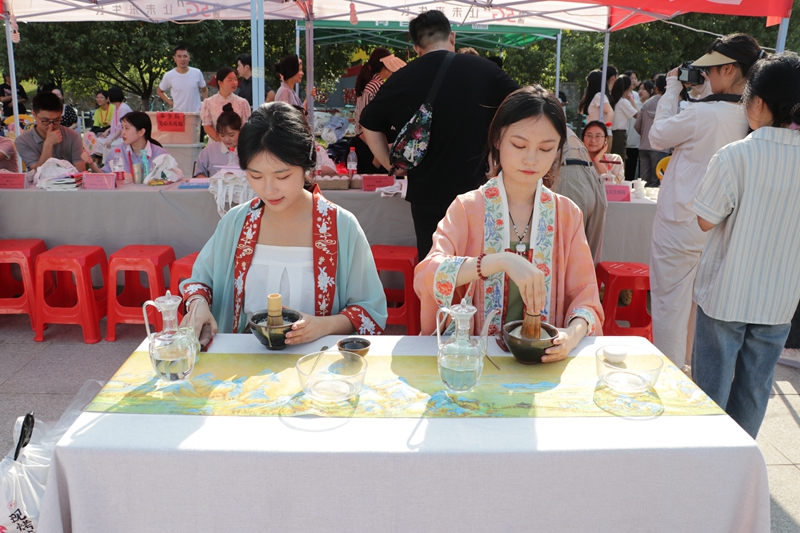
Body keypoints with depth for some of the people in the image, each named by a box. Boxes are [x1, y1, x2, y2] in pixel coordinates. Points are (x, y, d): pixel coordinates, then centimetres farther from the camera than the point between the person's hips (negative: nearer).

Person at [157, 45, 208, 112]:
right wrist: (169, 102, 1)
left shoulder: (197, 73, 0)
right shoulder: (169, 76, -2)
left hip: (196, 113, 1)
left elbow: (205, 90, 14)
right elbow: (159, 91, 14)